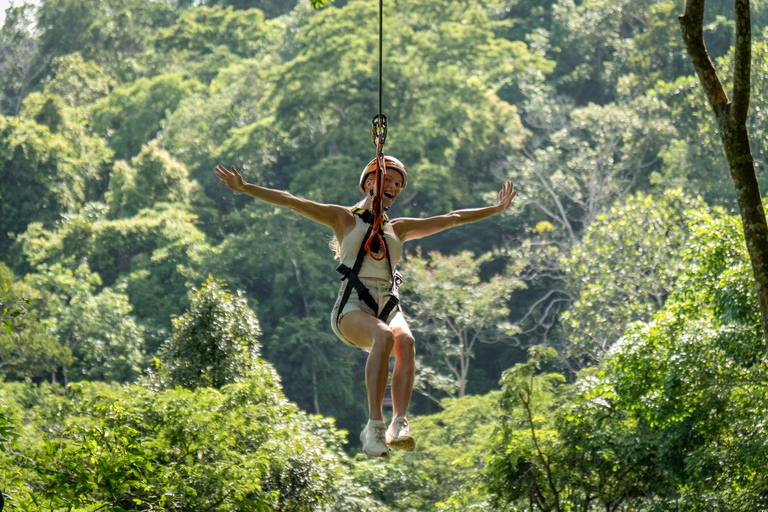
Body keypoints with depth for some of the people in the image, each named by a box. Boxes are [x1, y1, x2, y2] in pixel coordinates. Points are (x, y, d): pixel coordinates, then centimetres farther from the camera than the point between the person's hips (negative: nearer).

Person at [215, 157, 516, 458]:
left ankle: (399, 425, -46)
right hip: (353, 308, -4)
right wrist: (244, 188, -3)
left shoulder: (398, 228, 26)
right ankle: (375, 426, -42)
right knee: (384, 337, -37)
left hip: (389, 306, 4)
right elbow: (292, 202, 6)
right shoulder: (345, 218, 14)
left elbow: (451, 219, 33)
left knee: (406, 341, -32)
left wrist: (497, 209, 36)